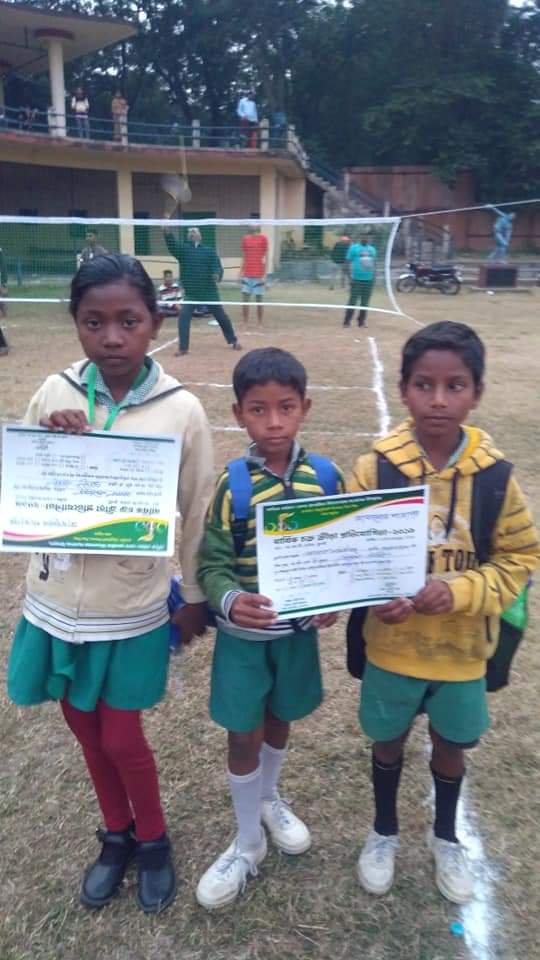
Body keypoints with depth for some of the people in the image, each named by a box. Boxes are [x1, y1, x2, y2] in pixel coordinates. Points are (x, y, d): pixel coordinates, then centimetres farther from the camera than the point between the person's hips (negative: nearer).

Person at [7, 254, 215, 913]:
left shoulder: (181, 410, -13)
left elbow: (196, 513, -3)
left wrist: (193, 597, 4)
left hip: (131, 607, -3)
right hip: (57, 600, 3)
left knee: (121, 738, 11)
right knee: (85, 727, 20)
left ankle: (152, 841, 41)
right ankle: (116, 836, 47)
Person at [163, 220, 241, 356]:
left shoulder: (209, 251, 3)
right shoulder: (183, 249, 5)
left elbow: (217, 267, -4)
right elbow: (171, 243, -12)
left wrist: (216, 274, -29)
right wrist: (167, 227, -29)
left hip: (209, 291, 0)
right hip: (190, 293, 0)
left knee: (221, 317, 8)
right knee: (183, 317, -13)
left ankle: (233, 341, 26)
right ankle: (183, 347, -4)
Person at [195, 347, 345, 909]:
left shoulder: (325, 478, -9)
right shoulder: (231, 485, -17)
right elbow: (212, 565, -14)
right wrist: (229, 601, -33)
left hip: (299, 629, 3)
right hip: (244, 634, -2)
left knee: (279, 721, 23)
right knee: (244, 736, 10)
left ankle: (269, 799, 53)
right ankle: (247, 843, 34)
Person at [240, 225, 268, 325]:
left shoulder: (263, 238, -2)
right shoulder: (245, 239, 9)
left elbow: (265, 257, -2)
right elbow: (244, 258, 15)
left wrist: (264, 274, -8)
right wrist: (241, 272, 10)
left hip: (258, 275, -3)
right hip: (246, 275, 3)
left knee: (259, 300, 2)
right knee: (245, 300, 1)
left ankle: (260, 324, 12)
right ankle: (245, 324, 9)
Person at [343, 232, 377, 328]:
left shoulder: (372, 249, 14)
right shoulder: (354, 248, -1)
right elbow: (348, 261, -4)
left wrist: (373, 274, 12)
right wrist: (351, 275, -13)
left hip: (369, 279, 5)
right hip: (357, 279, -5)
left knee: (365, 302, 7)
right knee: (353, 301, -7)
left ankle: (362, 321, 15)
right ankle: (347, 321, -3)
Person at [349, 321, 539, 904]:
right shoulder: (376, 466, -16)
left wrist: (459, 592, -22)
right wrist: (375, 598, -27)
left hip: (462, 647, 1)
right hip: (392, 642, -1)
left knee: (449, 745, 22)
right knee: (388, 740, 20)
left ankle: (446, 838, 51)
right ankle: (384, 832, 48)